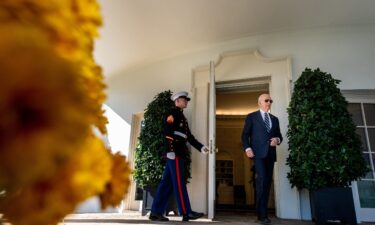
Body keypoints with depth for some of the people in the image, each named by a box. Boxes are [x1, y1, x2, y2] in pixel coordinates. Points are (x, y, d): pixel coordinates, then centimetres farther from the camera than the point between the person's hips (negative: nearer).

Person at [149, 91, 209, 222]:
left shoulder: (181, 116, 25)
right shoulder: (173, 113, -2)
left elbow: (189, 136, 22)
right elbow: (167, 132, -15)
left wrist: (201, 147, 14)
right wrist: (170, 150, -22)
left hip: (179, 153, 9)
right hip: (174, 153, -9)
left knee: (167, 183, 8)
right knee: (179, 182, -6)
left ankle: (156, 212, 12)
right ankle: (186, 213, -2)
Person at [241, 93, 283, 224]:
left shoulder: (274, 119, 21)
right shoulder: (252, 117, 7)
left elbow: (279, 135, 19)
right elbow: (245, 134, 1)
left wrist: (277, 140, -5)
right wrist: (247, 148, -13)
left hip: (270, 154, 5)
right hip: (258, 153, -5)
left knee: (267, 182, 6)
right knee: (262, 179, -16)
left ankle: (263, 212, 16)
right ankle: (262, 214, -9)